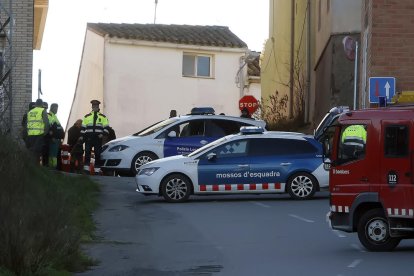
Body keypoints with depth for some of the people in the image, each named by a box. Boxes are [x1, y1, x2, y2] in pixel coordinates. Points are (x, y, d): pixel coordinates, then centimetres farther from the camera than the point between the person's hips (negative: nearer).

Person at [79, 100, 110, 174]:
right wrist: (81, 136, 3)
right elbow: (83, 127, 14)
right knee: (87, 153, -7)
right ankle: (86, 169, -6)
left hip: (98, 137, -1)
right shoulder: (87, 116, 17)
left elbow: (106, 127, 8)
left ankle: (97, 170, 1)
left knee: (98, 154, -2)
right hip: (89, 137, 1)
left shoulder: (103, 117, 14)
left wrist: (103, 134, -8)